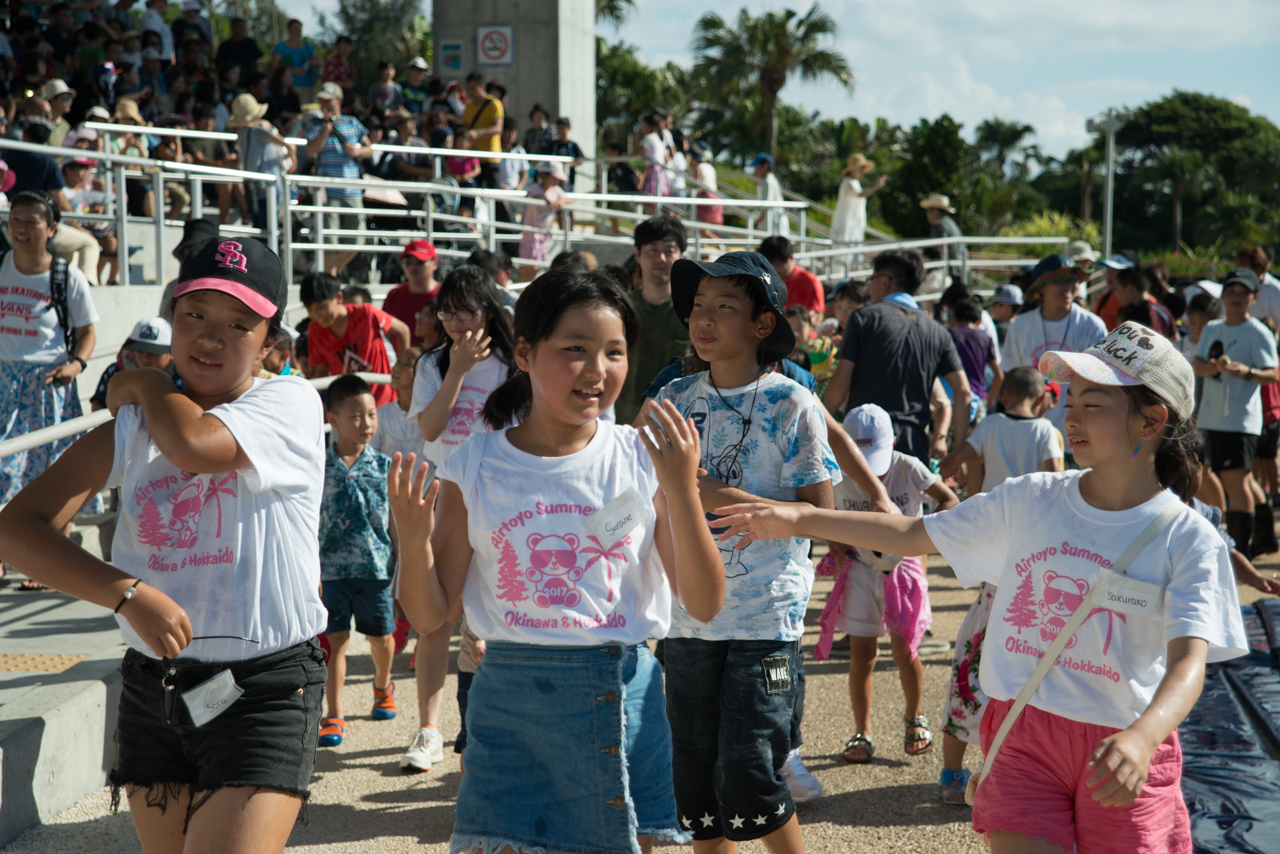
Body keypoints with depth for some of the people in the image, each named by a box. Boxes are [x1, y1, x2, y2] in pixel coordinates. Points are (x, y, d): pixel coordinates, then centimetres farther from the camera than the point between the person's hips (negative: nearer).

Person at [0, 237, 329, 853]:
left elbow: (194, 444, -27)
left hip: (264, 693, -5)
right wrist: (126, 593, -20)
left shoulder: (290, 403, -6)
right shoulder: (132, 427, 5)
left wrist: (145, 383, -5)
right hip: (152, 690, 5)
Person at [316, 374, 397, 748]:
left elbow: (397, 518, 5)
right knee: (335, 640, -1)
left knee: (381, 636, 15)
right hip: (331, 567, -1)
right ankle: (334, 716, 5)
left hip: (375, 567, 1)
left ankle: (382, 685, 44)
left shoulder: (383, 465, 0)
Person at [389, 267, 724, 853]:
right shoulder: (474, 468, -2)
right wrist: (413, 541, -17)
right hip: (512, 702, -1)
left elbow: (705, 603, -5)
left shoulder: (642, 459, -2)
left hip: (625, 699, 1)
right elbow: (430, 616, 2)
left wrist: (681, 488, -15)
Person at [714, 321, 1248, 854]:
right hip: (1024, 737, 2)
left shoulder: (1190, 542, -9)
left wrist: (1142, 736, -40)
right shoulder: (1028, 501, 3)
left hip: (1121, 754, -2)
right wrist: (799, 519, 3)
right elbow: (914, 535, 9)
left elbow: (1189, 660, -20)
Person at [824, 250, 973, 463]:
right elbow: (963, 391, 6)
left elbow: (841, 382, -3)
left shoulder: (864, 318, 2)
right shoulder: (937, 331, 13)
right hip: (914, 444, 3)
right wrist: (959, 450, 11)